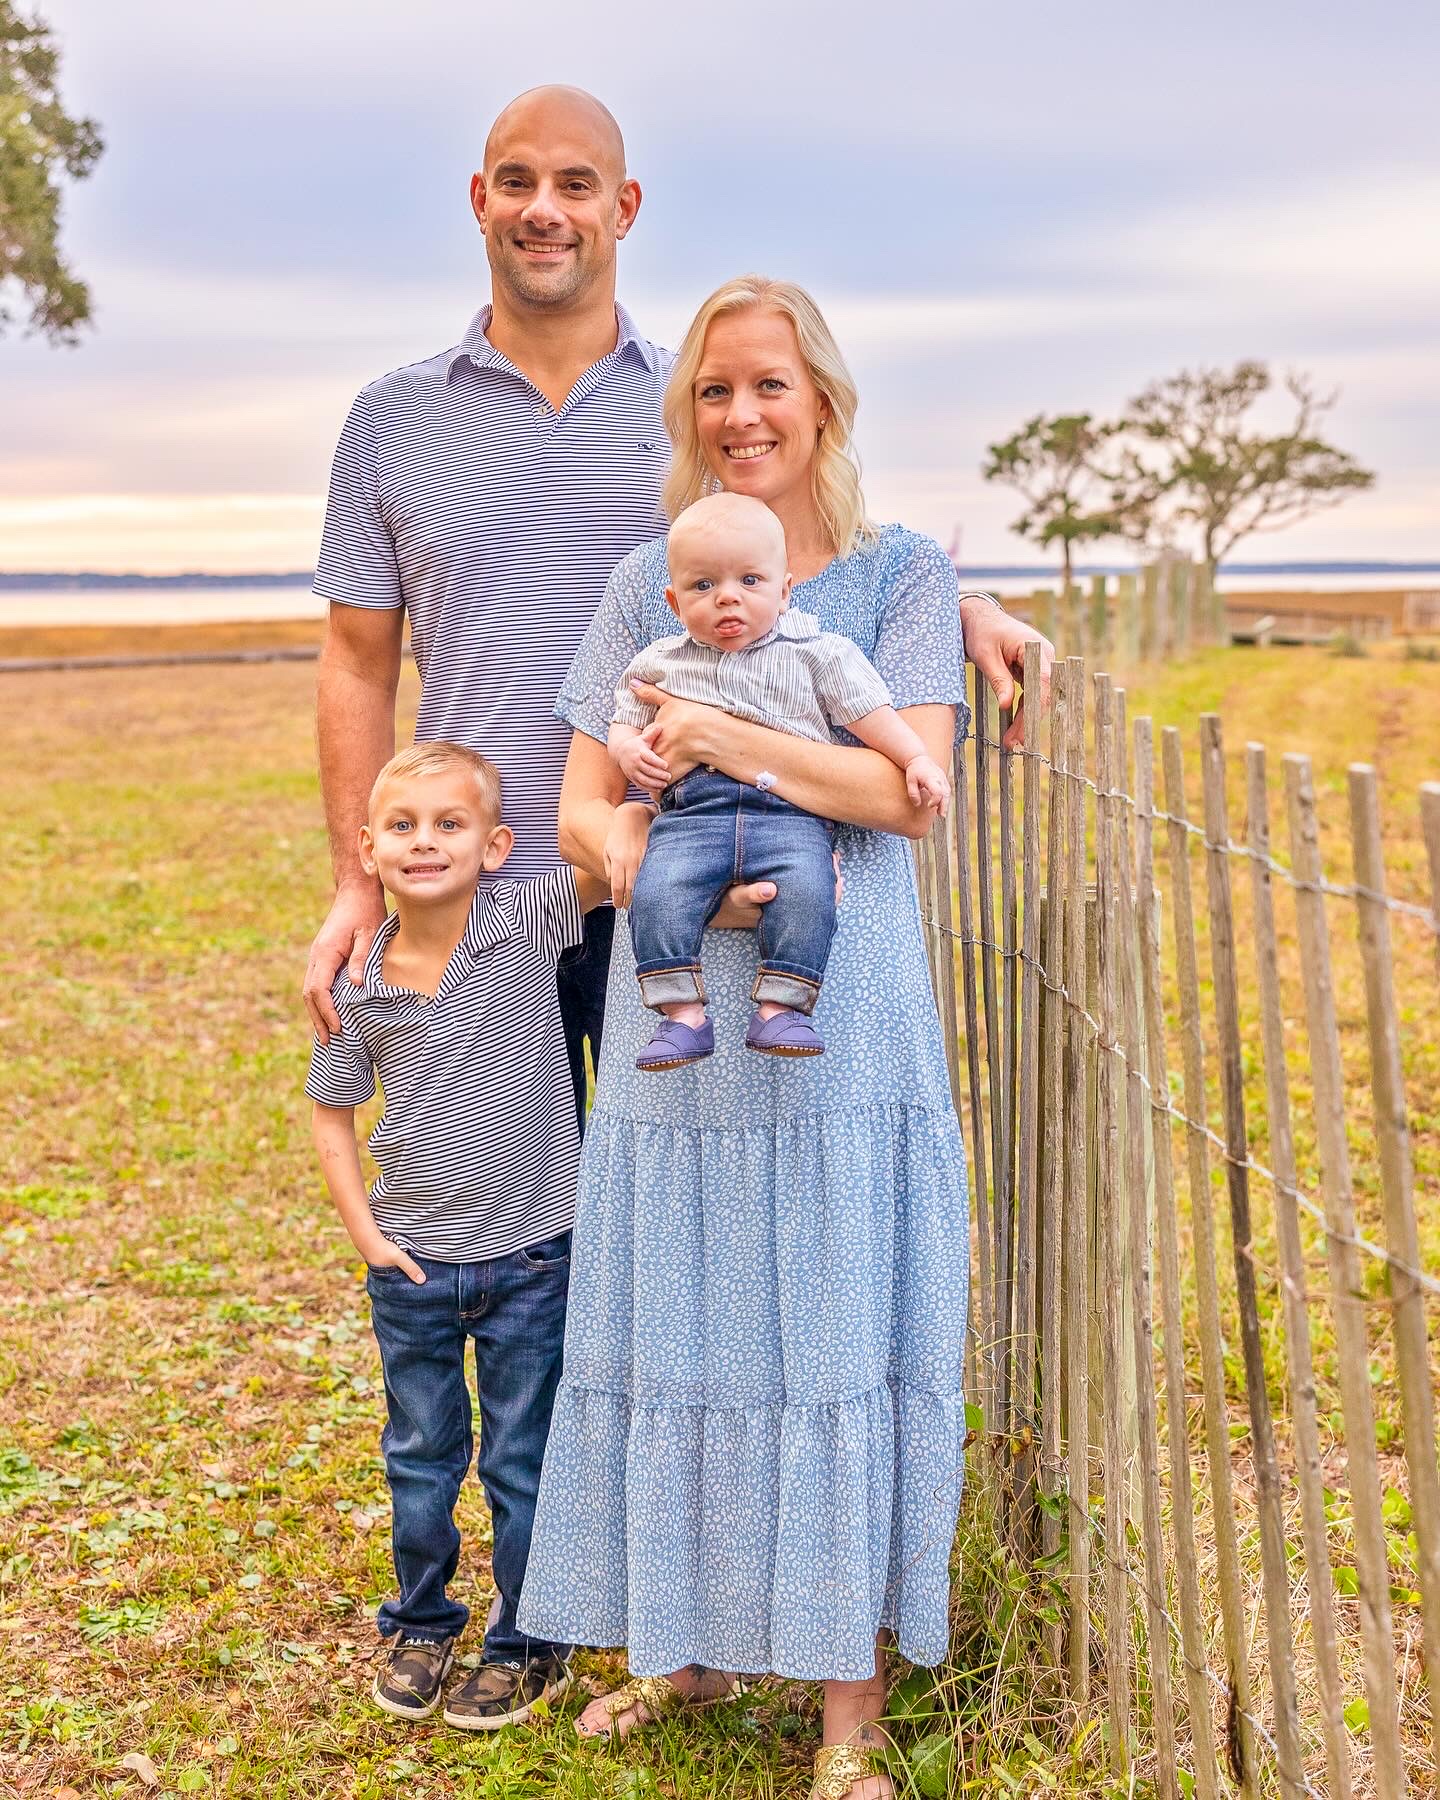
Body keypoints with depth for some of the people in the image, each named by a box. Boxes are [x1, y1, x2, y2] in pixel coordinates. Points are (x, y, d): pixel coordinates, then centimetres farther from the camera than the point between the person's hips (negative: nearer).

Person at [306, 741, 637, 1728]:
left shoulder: (529, 924, -13)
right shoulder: (360, 988, -6)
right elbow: (333, 1113, 6)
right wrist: (366, 1233, 0)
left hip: (528, 1259, -2)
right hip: (413, 1266, 2)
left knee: (523, 1463, 10)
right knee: (420, 1456, 18)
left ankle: (528, 1645, 28)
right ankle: (422, 1626, 39)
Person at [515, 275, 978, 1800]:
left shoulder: (900, 575, 4)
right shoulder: (646, 585, 10)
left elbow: (911, 789, -8)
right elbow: (581, 814, 5)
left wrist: (729, 739, -16)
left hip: (839, 1017, -2)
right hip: (677, 1017, 3)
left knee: (836, 1336, 0)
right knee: (677, 1330, 7)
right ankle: (690, 1643, 25)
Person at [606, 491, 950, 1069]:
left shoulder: (813, 652, 13)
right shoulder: (657, 664, 20)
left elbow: (869, 713, 12)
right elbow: (624, 724, 26)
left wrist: (917, 759, 1)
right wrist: (630, 750, 3)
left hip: (791, 810, -1)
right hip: (691, 812, 1)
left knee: (806, 891, -30)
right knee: (656, 896, -25)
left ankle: (780, 1007, -22)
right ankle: (682, 1014, -21)